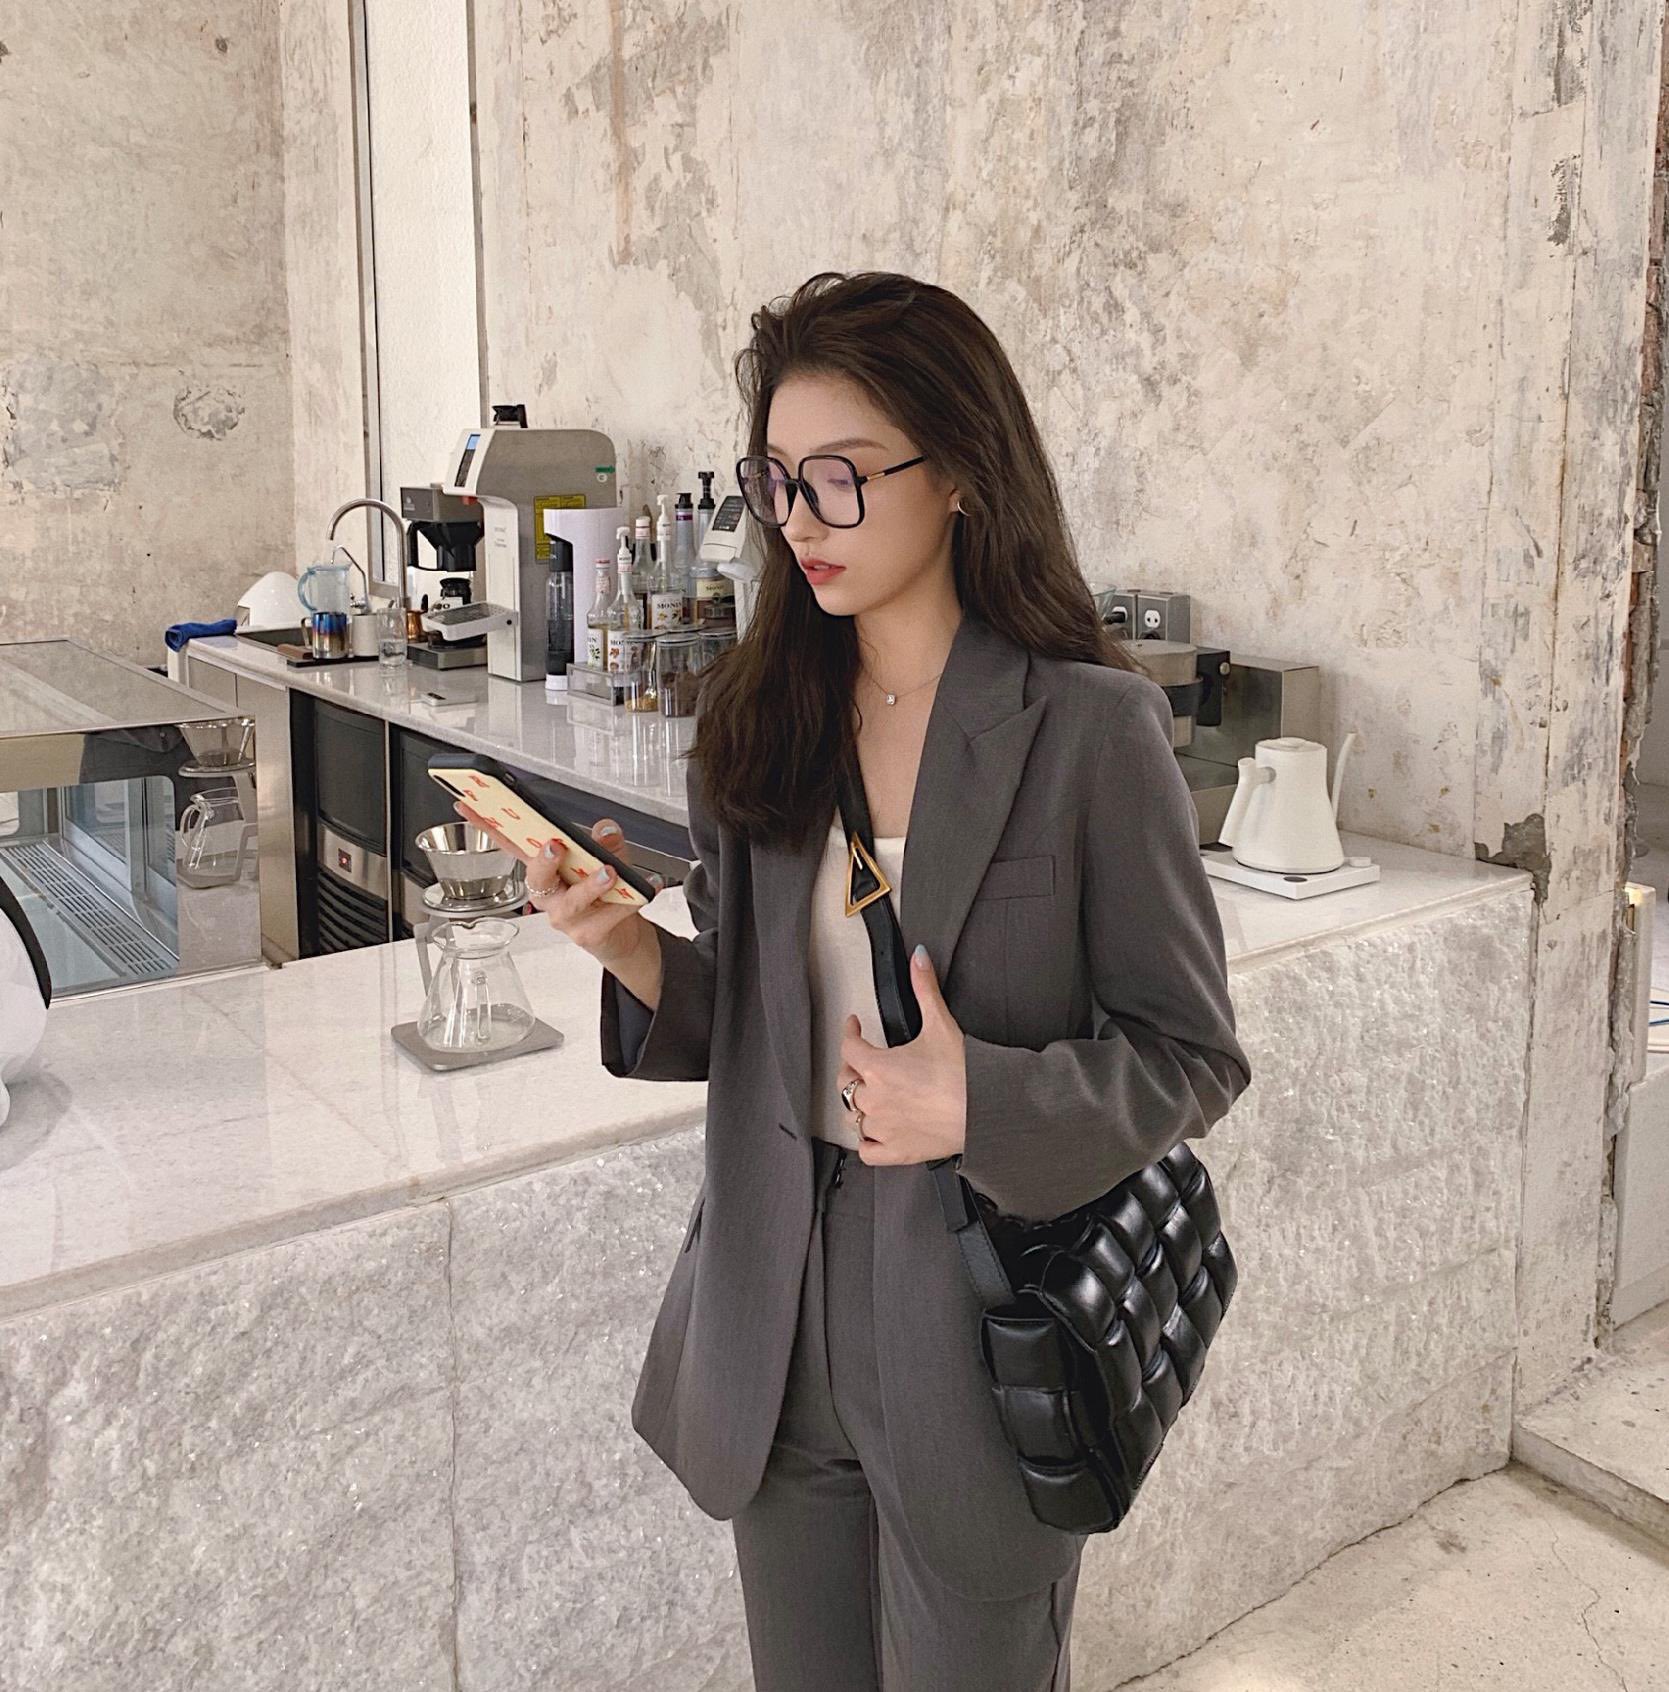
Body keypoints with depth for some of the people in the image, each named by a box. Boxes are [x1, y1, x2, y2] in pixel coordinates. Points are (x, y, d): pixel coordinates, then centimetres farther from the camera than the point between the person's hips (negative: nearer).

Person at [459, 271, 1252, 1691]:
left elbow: (1192, 1053, -9)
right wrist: (634, 950, -13)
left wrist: (983, 1105, -23)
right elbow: (742, 1014, 6)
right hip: (779, 1311, 5)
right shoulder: (759, 717, 1)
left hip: (983, 1322, -4)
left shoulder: (1089, 728, -14)